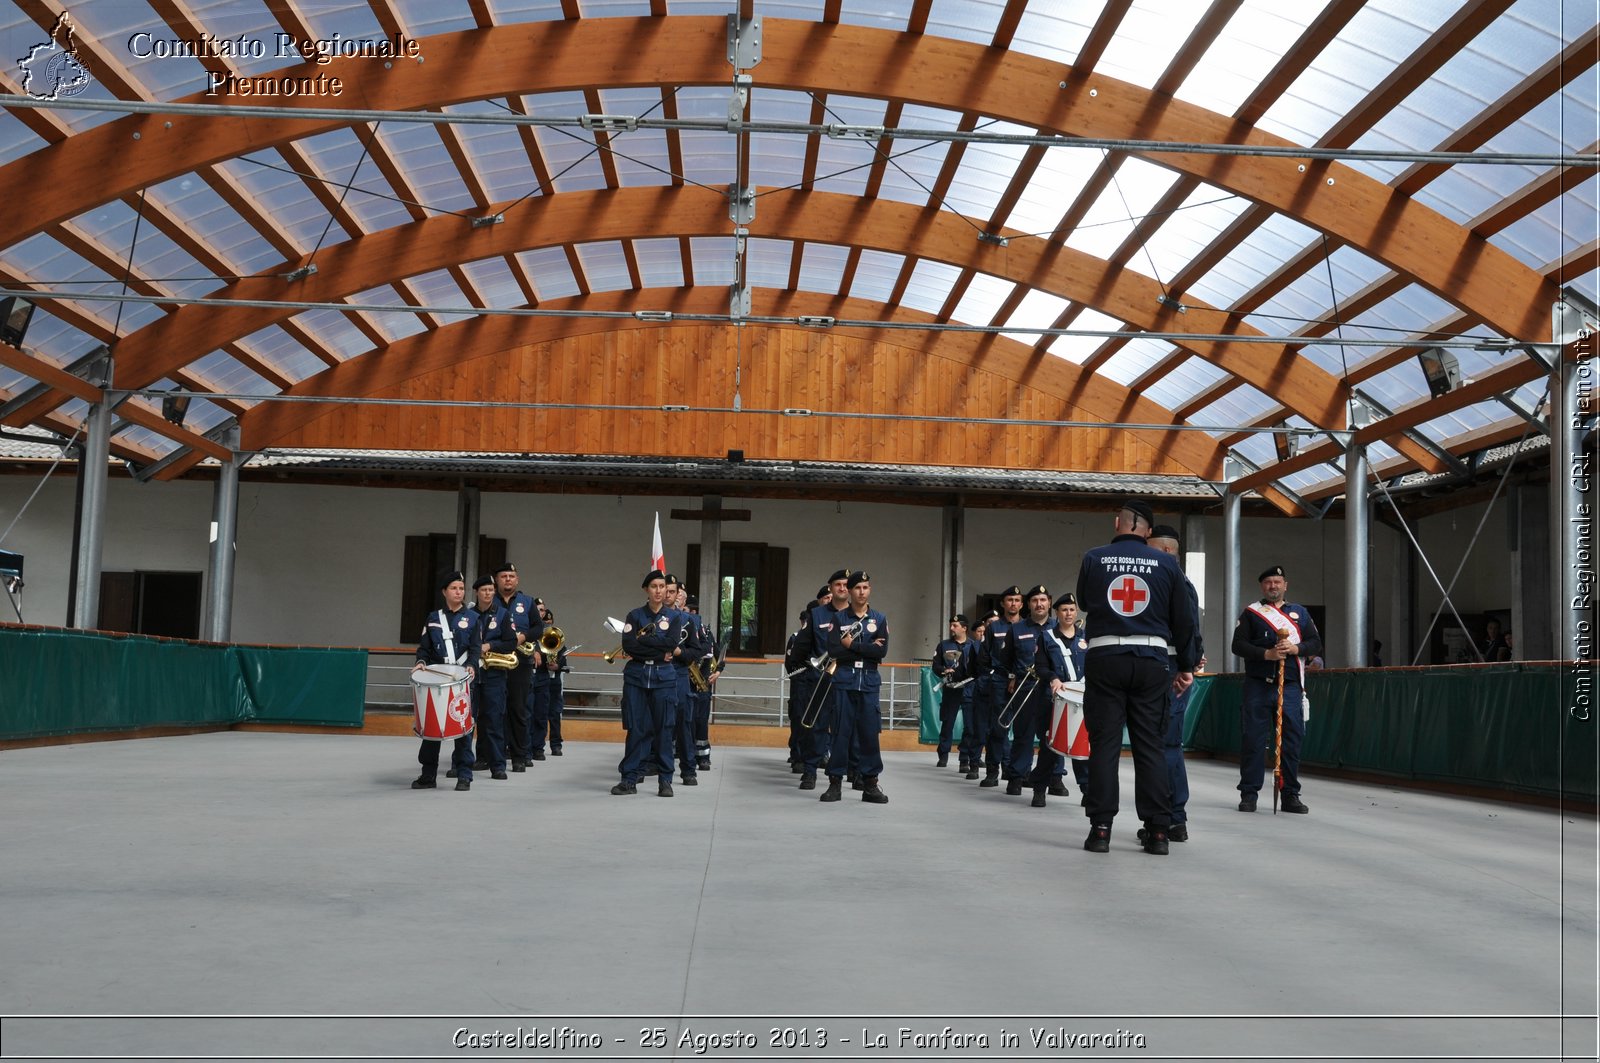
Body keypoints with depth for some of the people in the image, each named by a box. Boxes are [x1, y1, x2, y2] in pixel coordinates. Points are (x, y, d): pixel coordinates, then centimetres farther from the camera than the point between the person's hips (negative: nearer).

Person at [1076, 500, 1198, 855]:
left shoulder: (1094, 559, 1)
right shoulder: (1166, 563, 3)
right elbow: (1183, 619, 8)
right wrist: (1186, 666, 18)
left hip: (1104, 658, -1)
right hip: (1151, 660, 1)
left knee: (1104, 744, 3)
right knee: (1149, 746, 6)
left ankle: (1101, 828, 1)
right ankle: (1157, 831, 6)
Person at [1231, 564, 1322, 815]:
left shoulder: (1301, 613, 15)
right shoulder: (1251, 612, 7)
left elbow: (1316, 643, 11)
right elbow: (1238, 645, -1)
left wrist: (1296, 648, -9)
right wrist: (1266, 654, -15)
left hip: (1290, 685, 2)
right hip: (1258, 684, -2)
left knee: (1292, 740, 1)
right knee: (1254, 740, -2)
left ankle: (1290, 795, 9)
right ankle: (1248, 794, 5)